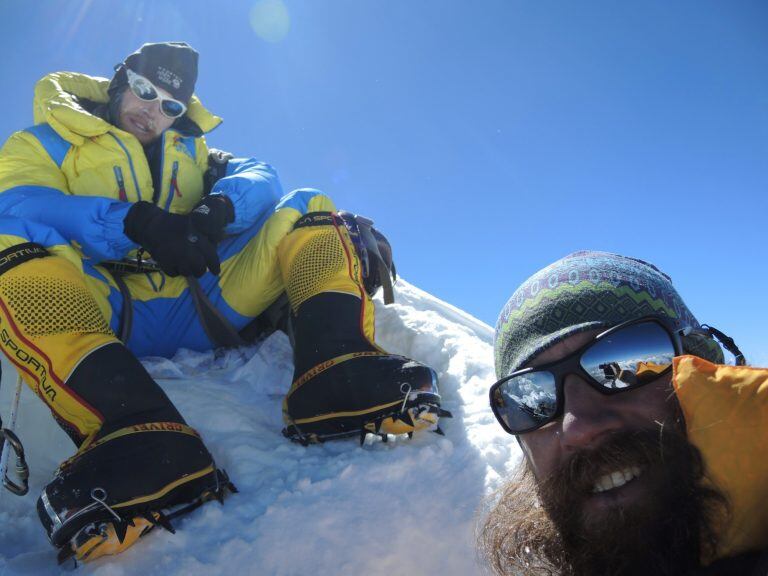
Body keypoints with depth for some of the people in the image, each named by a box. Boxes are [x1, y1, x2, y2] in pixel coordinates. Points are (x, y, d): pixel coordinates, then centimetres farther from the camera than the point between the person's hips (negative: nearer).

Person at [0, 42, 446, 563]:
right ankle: (132, 433, -50)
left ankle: (336, 373, -35)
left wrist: (219, 208, -14)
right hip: (105, 316, -2)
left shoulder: (190, 150, 29)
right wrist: (136, 221, -20)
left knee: (308, 211, -7)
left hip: (203, 311, 3)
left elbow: (260, 177, 9)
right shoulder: (45, 143, 18)